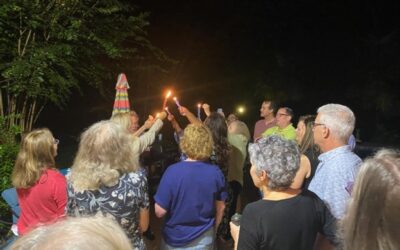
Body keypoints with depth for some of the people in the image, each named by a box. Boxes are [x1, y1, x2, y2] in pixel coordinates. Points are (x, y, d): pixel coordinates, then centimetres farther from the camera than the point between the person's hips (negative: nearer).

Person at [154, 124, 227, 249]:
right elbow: (220, 207, -1)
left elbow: (159, 211, -18)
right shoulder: (215, 172, -13)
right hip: (204, 239, 2)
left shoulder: (173, 171, -23)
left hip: (175, 239, -2)